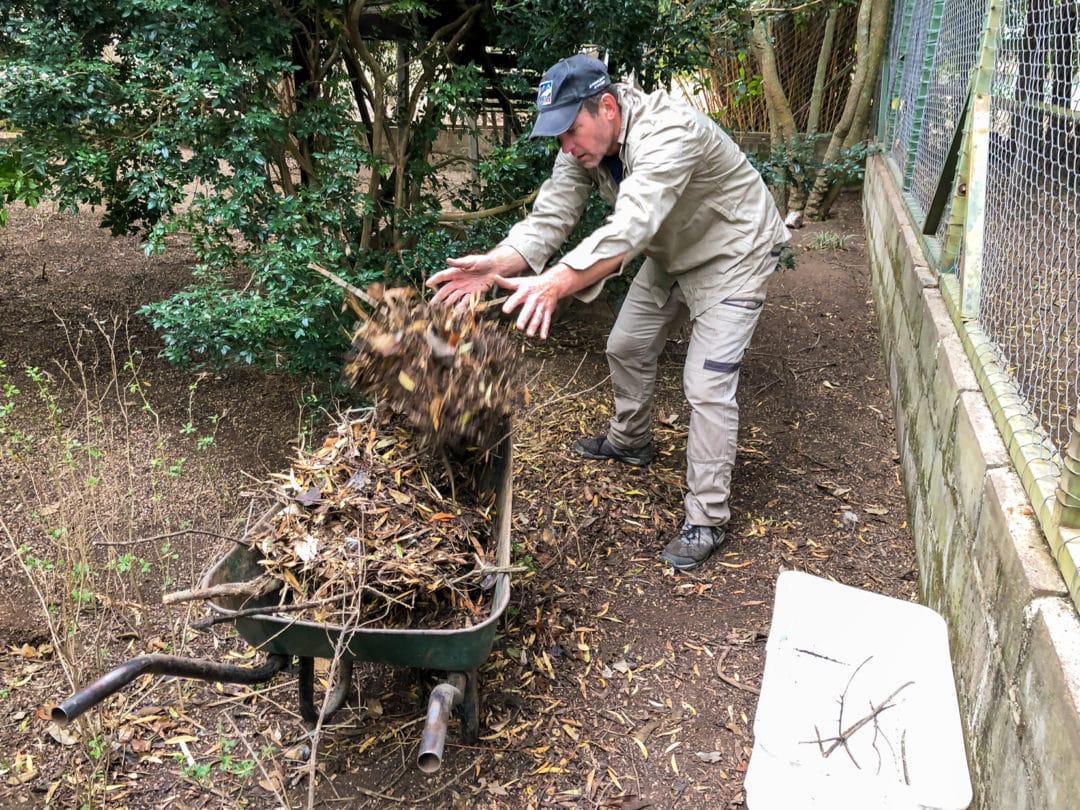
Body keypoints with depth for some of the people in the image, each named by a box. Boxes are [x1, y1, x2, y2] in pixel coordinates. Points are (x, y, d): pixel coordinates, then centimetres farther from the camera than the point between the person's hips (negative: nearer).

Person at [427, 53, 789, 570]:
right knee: (627, 347, 16)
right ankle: (629, 441, 42)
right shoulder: (585, 144, -12)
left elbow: (629, 229, -51)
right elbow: (549, 218, -19)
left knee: (707, 385, -13)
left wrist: (555, 283, -64)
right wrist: (495, 265, -37)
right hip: (672, 254, 8)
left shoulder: (665, 136, -38)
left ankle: (706, 519, -1)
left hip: (732, 255, -8)